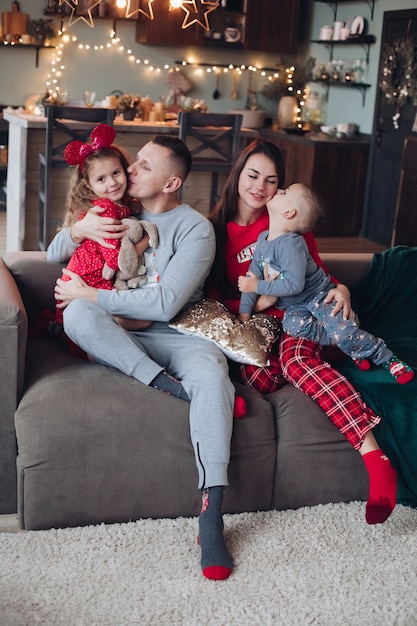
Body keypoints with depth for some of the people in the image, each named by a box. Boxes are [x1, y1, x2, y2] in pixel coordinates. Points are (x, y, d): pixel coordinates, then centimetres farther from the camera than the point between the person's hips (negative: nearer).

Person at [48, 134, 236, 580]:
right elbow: (54, 255, 17)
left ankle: (211, 516, -42)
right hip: (119, 339, 4)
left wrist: (90, 294, -12)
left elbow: (165, 304, -15)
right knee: (77, 314, -29)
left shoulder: (195, 228, -3)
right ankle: (169, 386, -27)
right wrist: (77, 230, -7)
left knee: (212, 372, -37)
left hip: (175, 336, -3)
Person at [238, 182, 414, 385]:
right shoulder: (263, 239, 0)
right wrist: (244, 312, -4)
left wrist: (258, 286, -27)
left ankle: (387, 359, -1)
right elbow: (252, 277, 3)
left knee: (344, 332, -24)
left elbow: (294, 284, -33)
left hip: (319, 295, -6)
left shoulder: (290, 244, -25)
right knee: (293, 325, -26)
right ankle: (352, 347, -12)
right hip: (294, 305, 6)